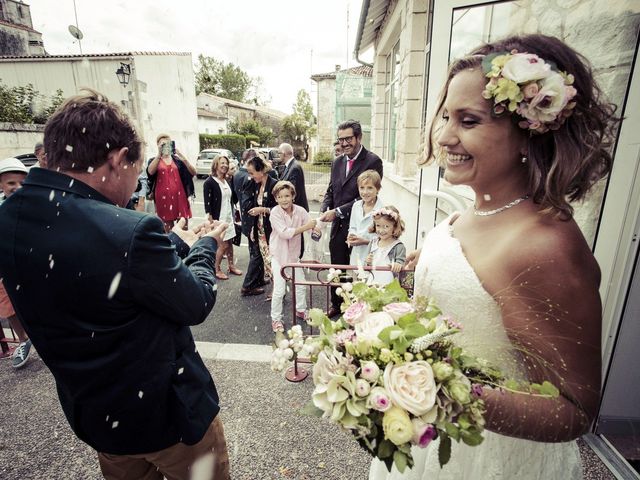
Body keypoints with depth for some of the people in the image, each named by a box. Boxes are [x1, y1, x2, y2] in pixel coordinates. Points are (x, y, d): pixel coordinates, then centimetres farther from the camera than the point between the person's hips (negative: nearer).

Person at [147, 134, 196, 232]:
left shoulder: (177, 159, 10)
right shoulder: (154, 160, 9)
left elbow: (193, 172, -4)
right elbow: (150, 171, -14)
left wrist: (184, 159, -21)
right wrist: (159, 154, -25)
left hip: (179, 196, 0)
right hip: (163, 197, 0)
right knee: (167, 226, 5)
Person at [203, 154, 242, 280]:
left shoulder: (227, 181, 10)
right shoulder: (209, 182, -11)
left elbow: (234, 199, 10)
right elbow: (207, 204, -15)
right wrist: (211, 221, -18)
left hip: (228, 218, 7)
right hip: (217, 219, -7)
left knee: (229, 242, 14)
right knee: (223, 245, -3)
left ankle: (231, 266, 30)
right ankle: (216, 269, 14)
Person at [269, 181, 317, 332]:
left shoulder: (300, 211, -9)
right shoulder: (275, 212, -19)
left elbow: (314, 227, -11)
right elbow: (284, 233, -28)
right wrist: (305, 227, -28)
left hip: (294, 254, 4)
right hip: (279, 255, -4)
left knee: (301, 285, 17)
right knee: (279, 290, -4)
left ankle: (301, 310, 41)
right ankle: (276, 318, 17)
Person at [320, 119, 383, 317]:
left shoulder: (373, 161, -11)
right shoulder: (337, 162, 10)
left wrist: (338, 211, -19)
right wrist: (324, 211, -6)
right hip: (338, 226, 6)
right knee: (337, 268, 16)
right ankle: (336, 304, 34)